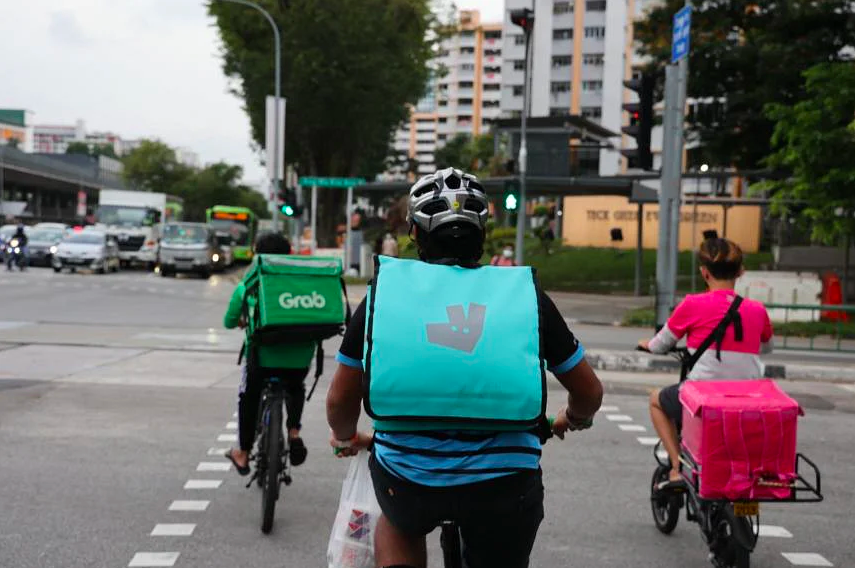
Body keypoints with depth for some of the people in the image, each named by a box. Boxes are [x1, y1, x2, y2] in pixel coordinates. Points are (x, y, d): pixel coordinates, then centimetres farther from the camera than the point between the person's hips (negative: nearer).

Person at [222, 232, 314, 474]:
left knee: (248, 397, 25)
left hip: (263, 353, -1)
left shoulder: (248, 285, 7)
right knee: (295, 389, 34)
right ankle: (294, 431, 14)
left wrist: (243, 322, 37)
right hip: (301, 356, 2)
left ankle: (243, 454, 33)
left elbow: (229, 322, 15)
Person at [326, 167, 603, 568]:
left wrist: (347, 439, 33)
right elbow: (590, 393, 14)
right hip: (505, 483, 0)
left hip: (410, 479, 1)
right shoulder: (524, 294, 5)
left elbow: (340, 401, 11)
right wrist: (572, 421, 37)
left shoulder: (385, 293, 5)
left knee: (399, 525, 34)